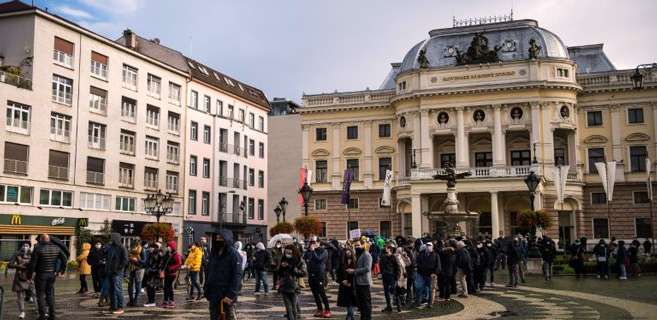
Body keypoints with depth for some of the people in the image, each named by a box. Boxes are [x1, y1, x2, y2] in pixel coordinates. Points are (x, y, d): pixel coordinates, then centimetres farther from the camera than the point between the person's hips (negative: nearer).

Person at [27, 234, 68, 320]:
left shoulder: (38, 249, -12)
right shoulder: (56, 248, 2)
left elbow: (32, 264, -13)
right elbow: (65, 258, 3)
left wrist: (29, 276, -5)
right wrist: (62, 270, 13)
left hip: (41, 275, -5)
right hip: (52, 274, 5)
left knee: (40, 294, 4)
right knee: (50, 293, 15)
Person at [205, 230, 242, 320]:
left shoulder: (234, 255, -10)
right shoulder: (213, 253, 11)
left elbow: (237, 276, -16)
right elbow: (209, 273, 17)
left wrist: (230, 295, -22)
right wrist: (206, 289, 7)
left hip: (227, 298, -6)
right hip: (213, 296, 6)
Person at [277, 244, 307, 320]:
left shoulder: (299, 261, -3)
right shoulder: (283, 259, 9)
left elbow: (303, 273, -10)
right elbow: (278, 273, 14)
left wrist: (292, 268, -17)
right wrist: (281, 267, -6)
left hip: (294, 288, -3)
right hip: (284, 287, 3)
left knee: (294, 308, 3)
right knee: (288, 308, 0)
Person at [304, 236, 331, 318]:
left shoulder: (323, 251, -3)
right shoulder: (311, 250, 17)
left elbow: (318, 258, -18)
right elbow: (305, 257, 6)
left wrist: (313, 251, -14)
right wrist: (309, 249, 0)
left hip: (319, 273, -7)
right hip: (311, 274, 7)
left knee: (321, 292, -9)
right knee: (315, 293, 9)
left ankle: (327, 310, -2)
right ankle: (320, 309, 17)